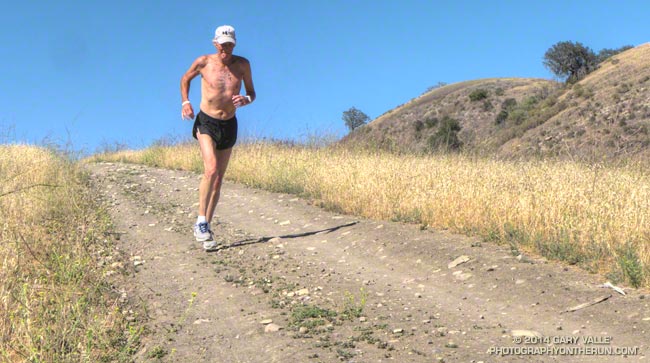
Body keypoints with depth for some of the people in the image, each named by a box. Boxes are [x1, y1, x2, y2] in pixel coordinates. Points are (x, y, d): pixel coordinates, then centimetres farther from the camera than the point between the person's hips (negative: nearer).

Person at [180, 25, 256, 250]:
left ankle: (205, 228, 17)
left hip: (229, 125, 3)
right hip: (206, 123, -3)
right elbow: (185, 79, 12)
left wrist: (246, 100, -15)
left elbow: (252, 92, 9)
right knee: (211, 170, -25)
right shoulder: (204, 62, -6)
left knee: (218, 179, 6)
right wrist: (185, 102, -3)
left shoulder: (242, 64, -1)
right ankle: (201, 221, -13)